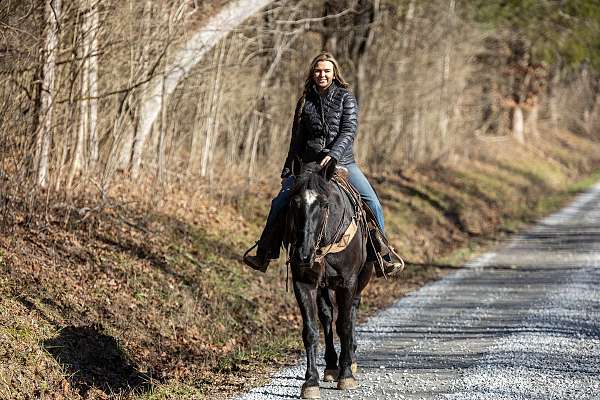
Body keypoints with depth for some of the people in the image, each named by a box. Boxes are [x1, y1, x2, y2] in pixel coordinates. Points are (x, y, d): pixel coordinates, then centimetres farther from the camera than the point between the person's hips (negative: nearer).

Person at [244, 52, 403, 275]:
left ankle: (382, 256, -5)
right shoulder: (306, 101, 9)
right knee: (280, 202, -10)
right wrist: (287, 170, 15)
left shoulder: (345, 98, -1)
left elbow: (349, 131, -12)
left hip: (342, 162, -2)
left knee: (372, 203, -16)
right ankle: (264, 255, -2)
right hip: (311, 163, 2)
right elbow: (297, 139, 17)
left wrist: (333, 154, -28)